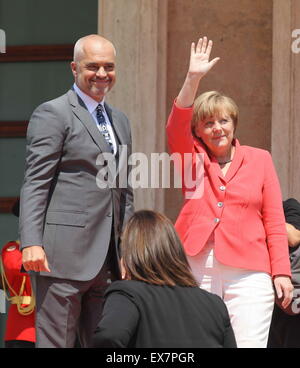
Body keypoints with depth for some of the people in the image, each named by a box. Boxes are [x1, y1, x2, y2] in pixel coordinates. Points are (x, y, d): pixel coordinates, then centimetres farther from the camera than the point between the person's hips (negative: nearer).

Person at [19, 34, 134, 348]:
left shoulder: (119, 120, 20)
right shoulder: (52, 114, -3)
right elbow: (34, 184, -9)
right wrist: (31, 243, -19)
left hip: (108, 260, 8)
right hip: (63, 254, -8)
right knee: (54, 342, -5)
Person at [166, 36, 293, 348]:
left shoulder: (259, 159, 10)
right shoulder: (193, 159, 12)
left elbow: (274, 221, 7)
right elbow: (176, 129, -8)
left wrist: (281, 272, -1)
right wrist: (193, 79, -18)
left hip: (248, 274, -1)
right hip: (196, 271, 1)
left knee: (249, 344, -7)